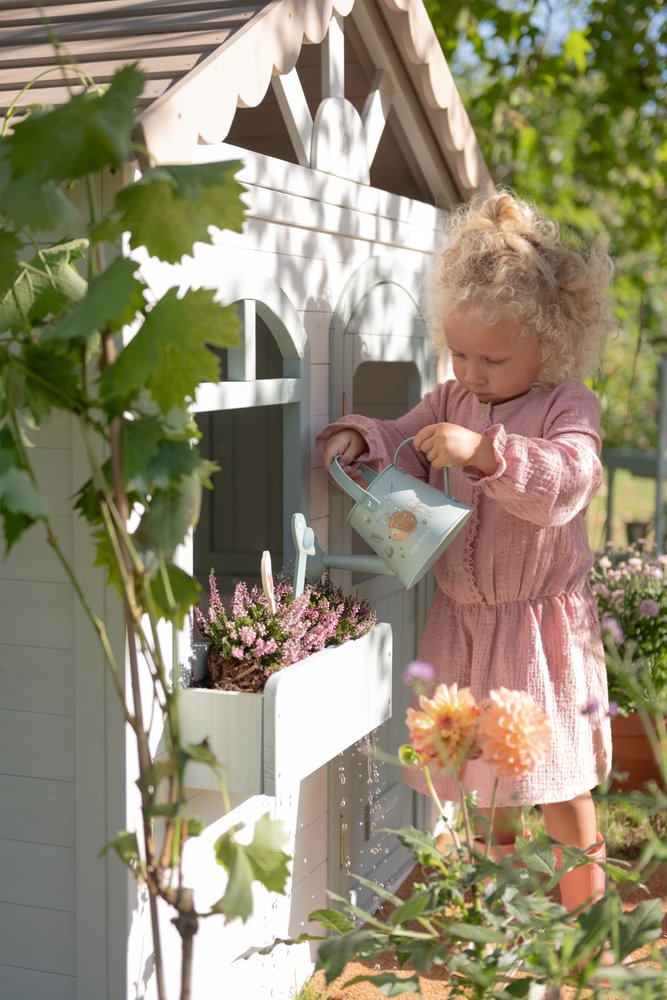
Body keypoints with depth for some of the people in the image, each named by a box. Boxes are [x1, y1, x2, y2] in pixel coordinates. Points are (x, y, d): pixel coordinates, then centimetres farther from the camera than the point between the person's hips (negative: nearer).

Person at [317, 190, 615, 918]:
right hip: (464, 615, 5)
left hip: (540, 619, -5)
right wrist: (362, 442, -15)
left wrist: (486, 451, -39)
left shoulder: (567, 407, -12)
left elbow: (566, 482, -28)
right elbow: (404, 453, 6)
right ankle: (499, 864, 37)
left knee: (556, 759, 3)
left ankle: (584, 894, 21)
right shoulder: (450, 401, 4)